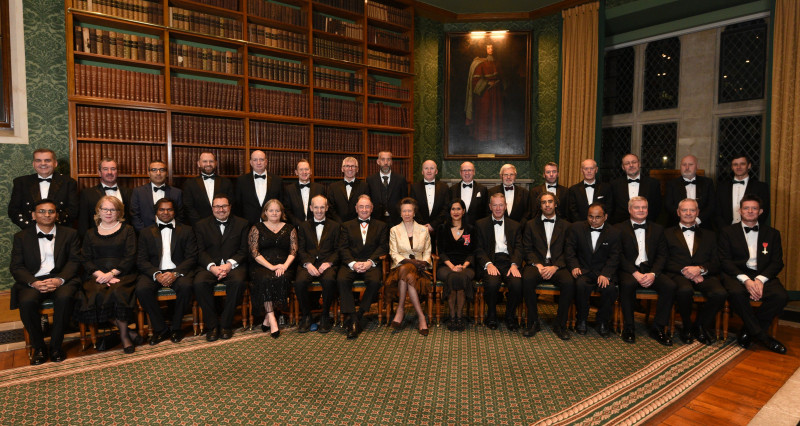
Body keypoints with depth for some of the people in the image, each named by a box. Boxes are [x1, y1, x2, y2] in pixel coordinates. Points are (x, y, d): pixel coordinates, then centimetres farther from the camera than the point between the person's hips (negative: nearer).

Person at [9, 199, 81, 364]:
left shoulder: (70, 234, 12)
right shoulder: (21, 236, 13)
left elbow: (74, 261, 3)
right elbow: (16, 267, 5)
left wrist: (59, 279, -16)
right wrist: (33, 282, -15)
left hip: (61, 278, -1)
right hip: (32, 280, 1)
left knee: (64, 297, -33)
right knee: (27, 301, -31)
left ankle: (56, 345, -15)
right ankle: (38, 347, -10)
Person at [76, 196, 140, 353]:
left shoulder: (127, 230, 11)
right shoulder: (91, 234, 20)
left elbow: (130, 257, 0)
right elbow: (86, 260, 10)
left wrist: (112, 273, -14)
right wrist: (99, 274, -10)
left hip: (122, 275, -2)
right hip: (98, 275, 2)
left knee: (118, 292, -34)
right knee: (97, 295, -30)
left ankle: (124, 335, -15)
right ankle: (126, 332, -17)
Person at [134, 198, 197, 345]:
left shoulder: (186, 230, 11)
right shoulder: (146, 232, 14)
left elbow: (191, 257, 2)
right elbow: (141, 260, 5)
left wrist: (176, 273, -16)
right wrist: (156, 274, -15)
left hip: (178, 271, -1)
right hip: (154, 272, 2)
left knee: (186, 286, -33)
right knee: (141, 289, -30)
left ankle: (175, 327, -12)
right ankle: (160, 329, -12)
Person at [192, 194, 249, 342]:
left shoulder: (242, 224, 11)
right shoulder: (201, 225, 13)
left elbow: (244, 250, 4)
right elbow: (200, 251, 4)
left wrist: (229, 264, -14)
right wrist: (212, 267, -15)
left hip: (233, 265, -1)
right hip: (209, 266, 1)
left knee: (238, 281, -33)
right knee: (199, 283, -30)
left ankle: (226, 324, -17)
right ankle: (212, 325, -15)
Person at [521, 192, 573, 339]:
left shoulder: (565, 225, 15)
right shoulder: (531, 224, 15)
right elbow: (527, 249, 7)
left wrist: (554, 267, -11)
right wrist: (537, 265, -11)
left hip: (557, 266, 0)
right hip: (537, 264, 0)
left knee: (569, 282, -31)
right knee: (527, 279, -33)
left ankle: (560, 324, -13)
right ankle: (533, 322, -17)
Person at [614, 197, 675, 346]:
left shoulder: (657, 229, 16)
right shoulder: (619, 229, 6)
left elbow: (662, 255, 8)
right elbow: (620, 256, -3)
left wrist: (652, 274, -10)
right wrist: (635, 273, -16)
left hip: (651, 270, 3)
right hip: (629, 270, -3)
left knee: (670, 286, -25)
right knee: (627, 284, -35)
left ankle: (658, 328, -12)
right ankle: (628, 327, -19)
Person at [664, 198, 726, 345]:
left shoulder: (709, 235, 24)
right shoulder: (668, 234, 18)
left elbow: (716, 262, 11)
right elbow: (665, 261, 6)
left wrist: (700, 269, -10)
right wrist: (684, 270, -11)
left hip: (704, 275, 2)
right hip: (678, 274, -2)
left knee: (720, 293, -31)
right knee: (685, 290, -37)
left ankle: (700, 326, -3)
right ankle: (687, 327, -8)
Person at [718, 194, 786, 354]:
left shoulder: (772, 233, 16)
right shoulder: (728, 232, 9)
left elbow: (777, 262, 7)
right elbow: (725, 261, -1)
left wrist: (760, 280, -13)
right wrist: (745, 280, -16)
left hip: (763, 276, 2)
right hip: (736, 274, -2)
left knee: (781, 296, -29)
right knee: (736, 293, -35)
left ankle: (748, 330, -11)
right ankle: (761, 335, -17)